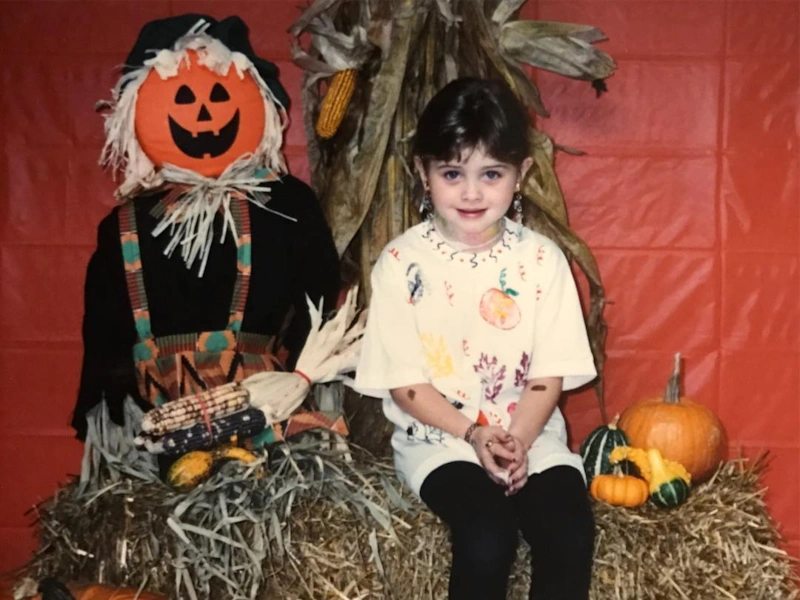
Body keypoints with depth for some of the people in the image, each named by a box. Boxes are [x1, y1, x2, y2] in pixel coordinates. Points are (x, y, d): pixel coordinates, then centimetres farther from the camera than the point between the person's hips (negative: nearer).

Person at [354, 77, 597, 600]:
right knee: (487, 535, -28)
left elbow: (551, 373, -1)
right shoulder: (402, 263, -6)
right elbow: (404, 382, -5)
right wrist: (475, 435, -16)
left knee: (571, 532, -23)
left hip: (531, 434, 2)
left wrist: (516, 441, -17)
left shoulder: (542, 260, -1)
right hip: (437, 439, -2)